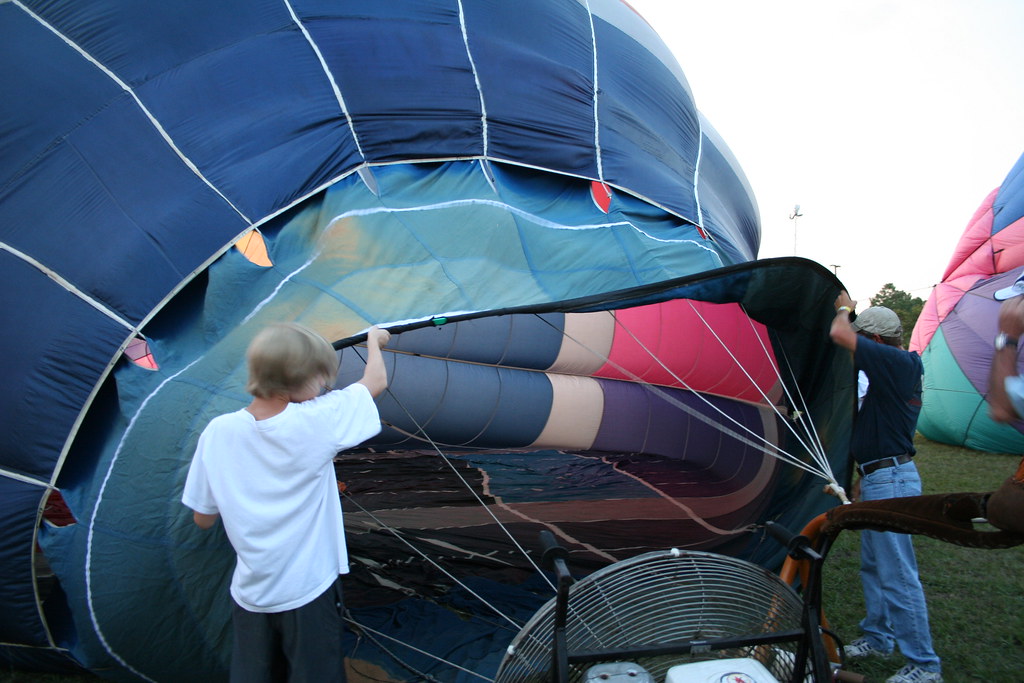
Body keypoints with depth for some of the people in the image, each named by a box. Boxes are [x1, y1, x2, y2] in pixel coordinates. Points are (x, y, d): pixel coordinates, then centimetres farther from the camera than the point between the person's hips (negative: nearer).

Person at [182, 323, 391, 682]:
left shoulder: (217, 432, -8)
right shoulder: (315, 422, -18)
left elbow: (203, 518, 2)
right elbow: (376, 381, -1)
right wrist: (374, 339, 18)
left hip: (250, 595, 4)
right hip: (309, 593, -3)